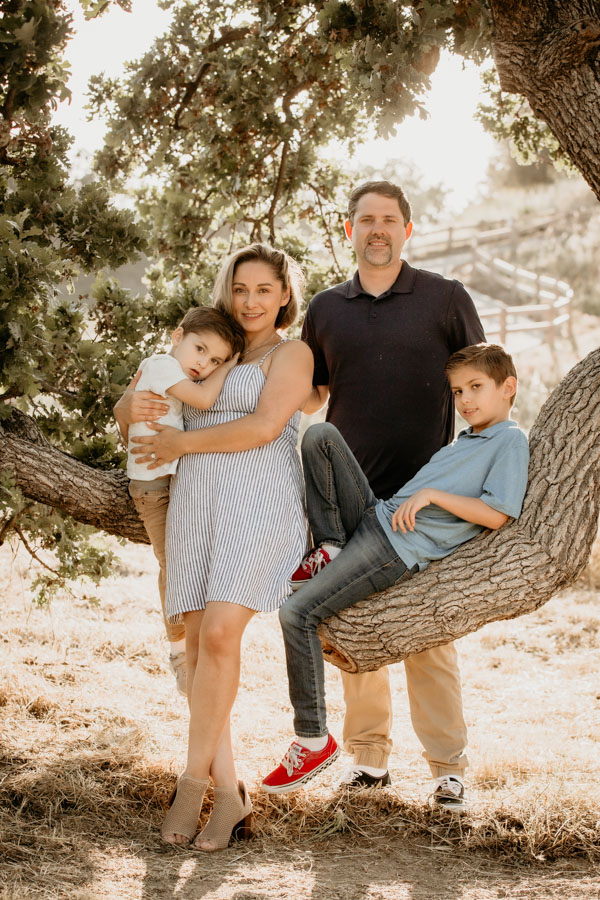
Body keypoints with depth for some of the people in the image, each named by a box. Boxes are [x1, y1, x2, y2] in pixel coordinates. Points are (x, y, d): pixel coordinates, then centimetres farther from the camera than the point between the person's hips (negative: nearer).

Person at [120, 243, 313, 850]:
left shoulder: (291, 354, 7)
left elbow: (264, 426, -8)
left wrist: (181, 443, -2)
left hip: (259, 501, -6)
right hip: (195, 502, 6)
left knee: (220, 633, -20)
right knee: (198, 643, -3)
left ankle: (193, 779, -10)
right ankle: (228, 793, 2)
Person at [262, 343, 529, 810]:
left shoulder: (511, 441, -5)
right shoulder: (465, 441, 22)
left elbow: (496, 515, -15)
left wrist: (429, 494, -14)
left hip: (399, 551, -9)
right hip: (375, 516, 9)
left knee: (298, 613, -18)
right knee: (321, 435, 1)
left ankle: (314, 739, -6)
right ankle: (331, 548, -1)